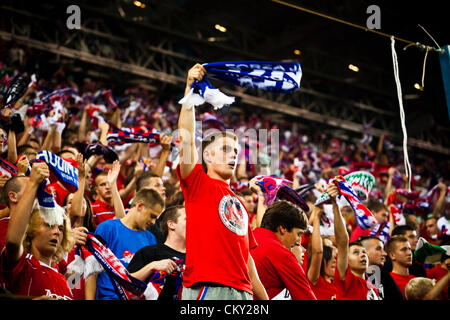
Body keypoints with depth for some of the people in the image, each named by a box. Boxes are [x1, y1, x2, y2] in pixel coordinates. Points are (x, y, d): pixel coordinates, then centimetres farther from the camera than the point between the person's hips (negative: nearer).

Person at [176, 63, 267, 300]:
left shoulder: (238, 203, 23)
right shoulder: (198, 183, 6)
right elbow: (186, 138, -7)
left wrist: (264, 298, 21)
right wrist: (190, 88, -11)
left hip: (242, 292, 7)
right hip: (207, 289, -7)